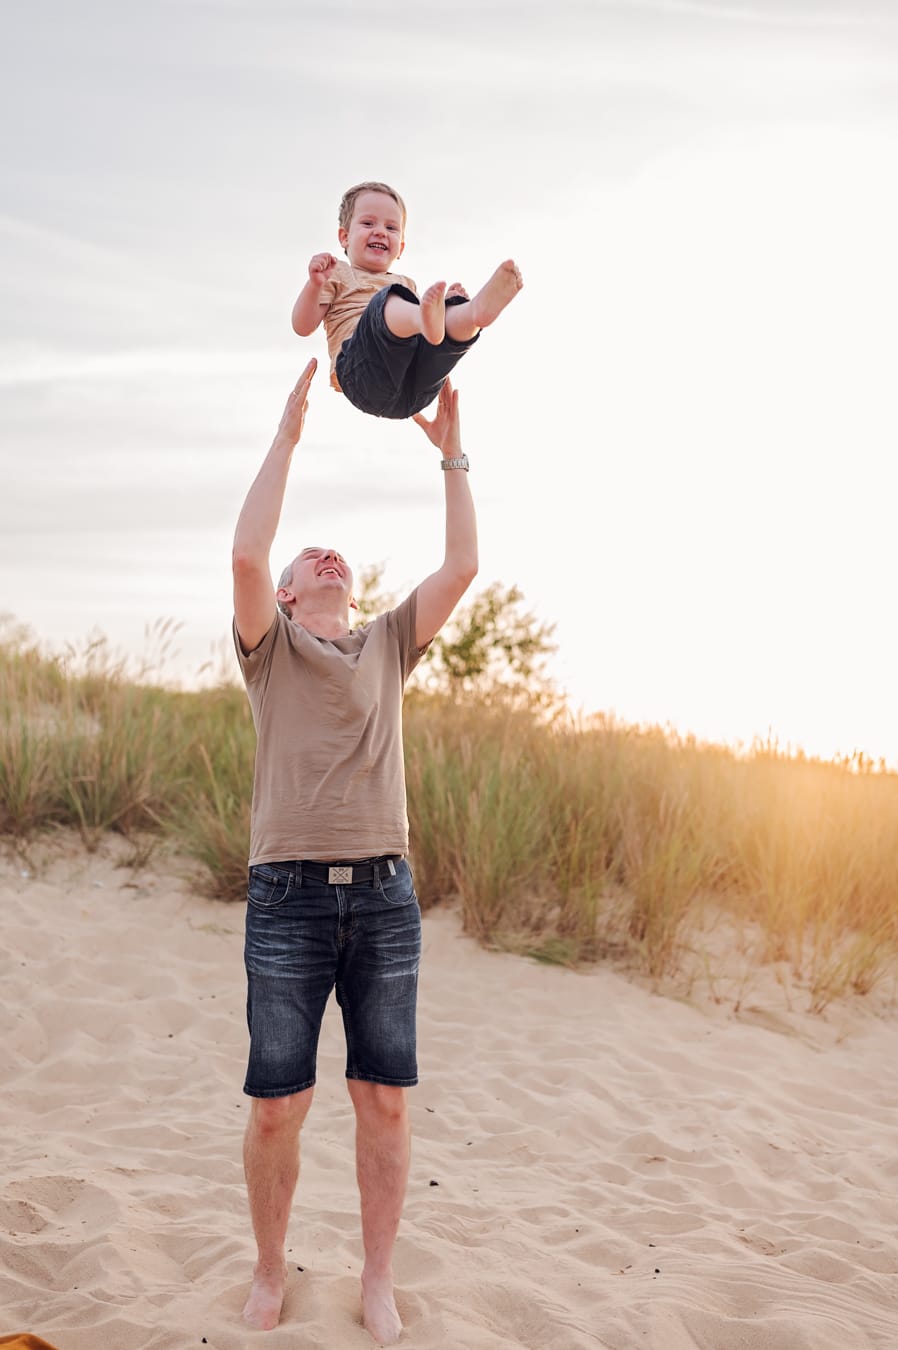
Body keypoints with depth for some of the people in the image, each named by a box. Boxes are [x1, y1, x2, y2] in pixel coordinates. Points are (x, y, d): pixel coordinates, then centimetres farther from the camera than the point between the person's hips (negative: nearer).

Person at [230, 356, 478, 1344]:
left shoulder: (388, 646, 17)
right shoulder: (271, 648, 8)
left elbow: (462, 565, 7)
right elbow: (245, 553, -10)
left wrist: (452, 453, 5)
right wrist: (288, 436, -7)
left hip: (385, 895, 3)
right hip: (287, 897, -2)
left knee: (385, 1101, 5)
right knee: (277, 1104, 2)